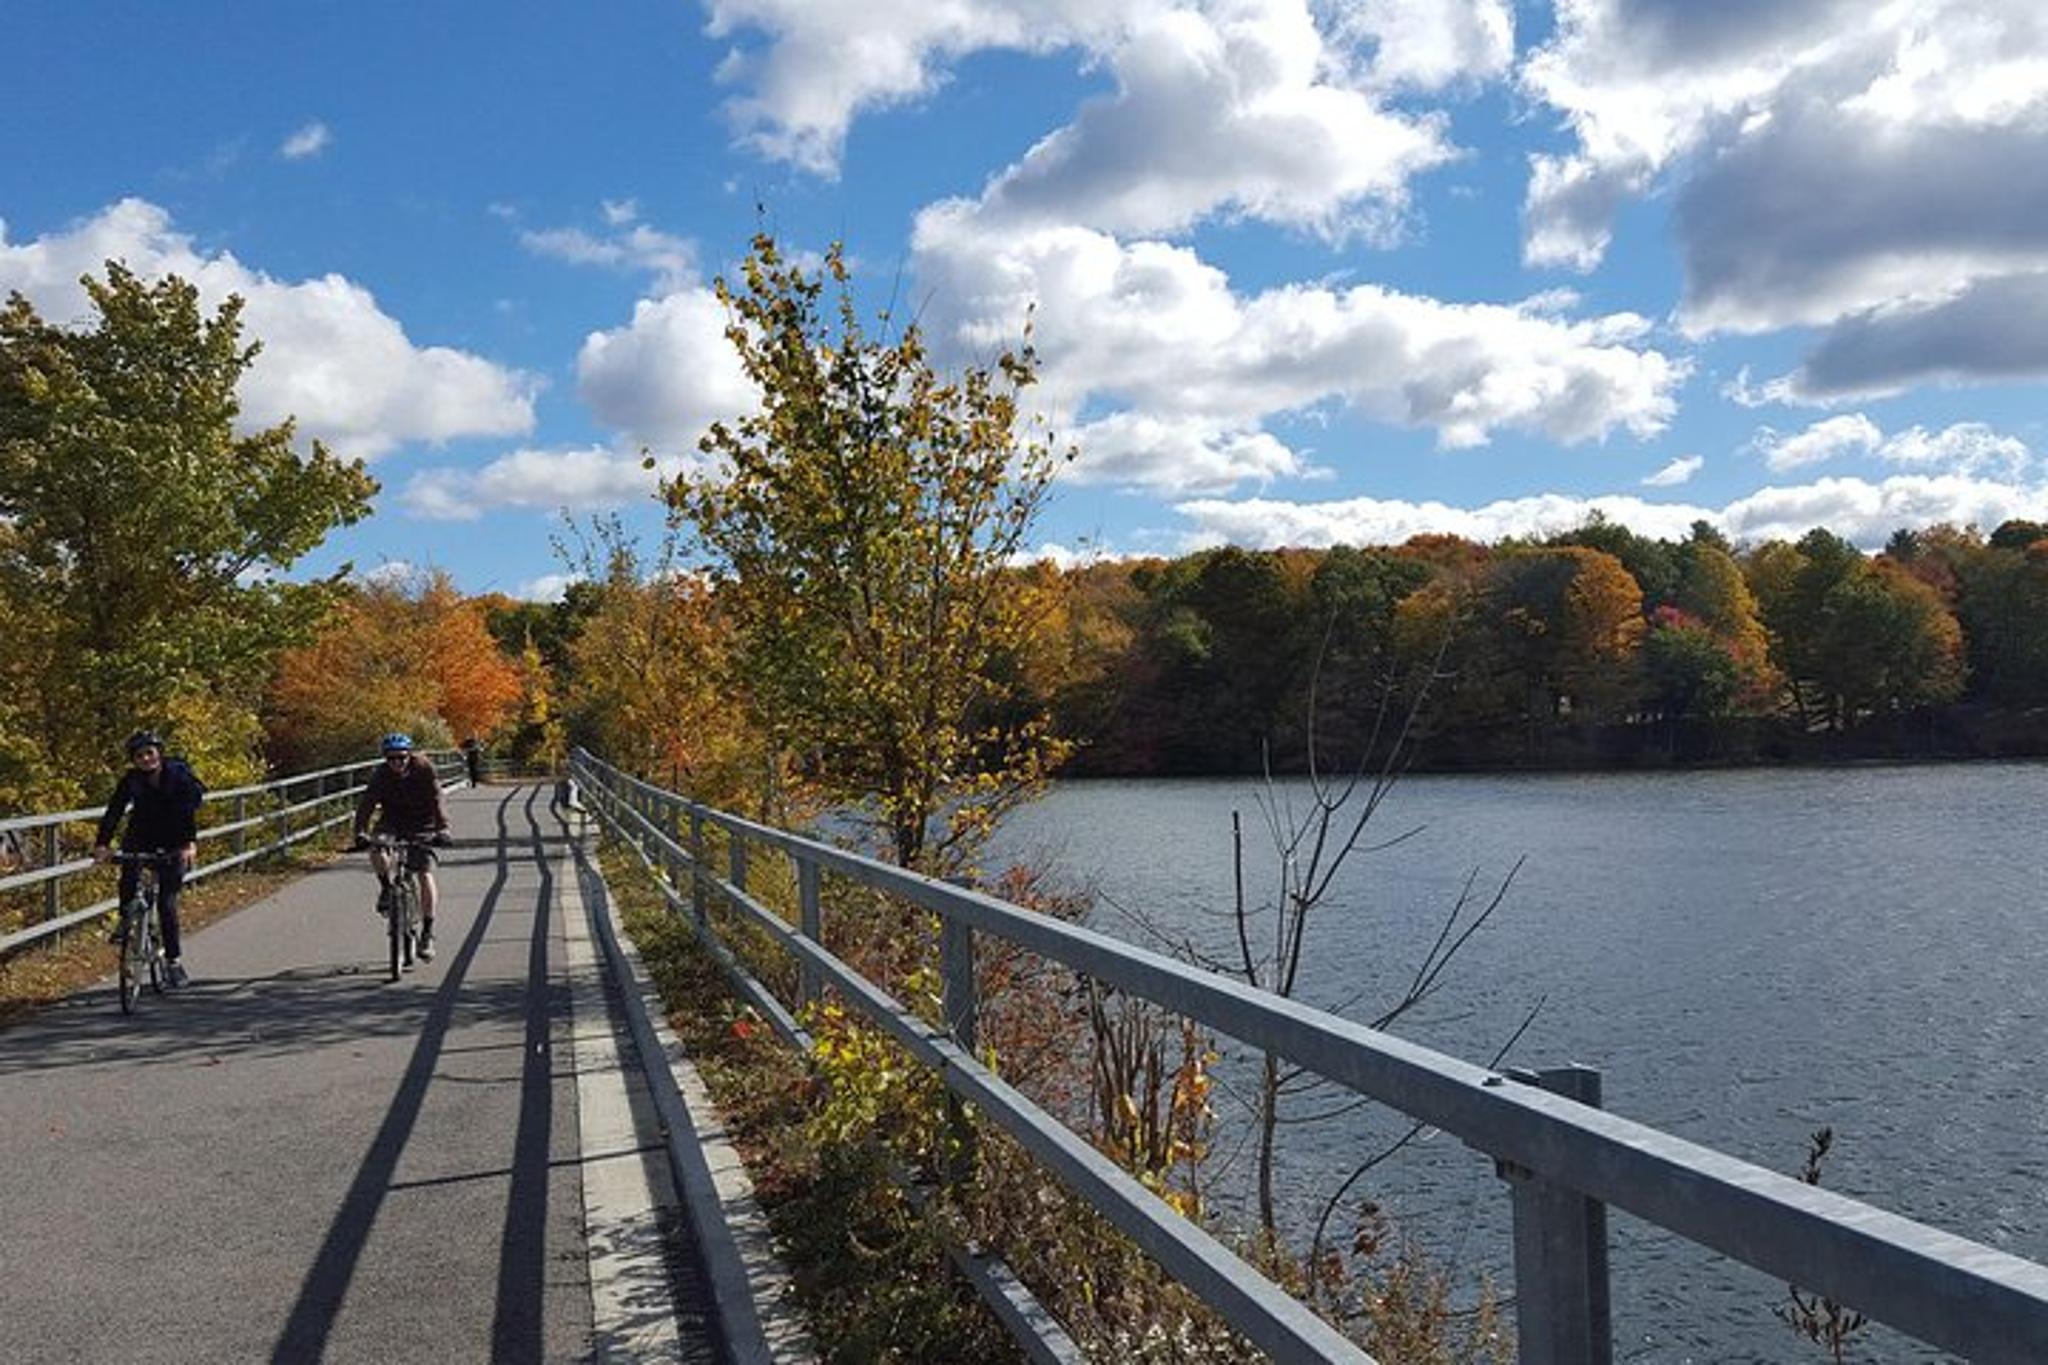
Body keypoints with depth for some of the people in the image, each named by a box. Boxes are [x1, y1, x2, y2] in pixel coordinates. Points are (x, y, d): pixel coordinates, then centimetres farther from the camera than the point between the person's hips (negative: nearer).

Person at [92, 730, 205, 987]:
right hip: (141, 838, 2)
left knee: (167, 902, -7)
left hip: (172, 845, -2)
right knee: (129, 871, -32)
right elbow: (113, 812, -21)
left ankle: (173, 959, 2)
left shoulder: (179, 775, -17)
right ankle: (126, 920, -10)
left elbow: (190, 811, -28)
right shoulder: (131, 780, -11)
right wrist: (102, 844, -36)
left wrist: (190, 843, -43)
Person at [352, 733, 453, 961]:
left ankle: (427, 932, -5)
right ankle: (387, 889, 2)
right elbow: (366, 803, -22)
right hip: (392, 822, 2)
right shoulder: (381, 775, -14)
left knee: (425, 876, -14)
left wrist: (442, 830, -41)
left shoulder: (425, 770, -19)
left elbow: (437, 802, -26)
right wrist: (360, 832, -37)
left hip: (421, 825, -2)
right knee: (377, 852, -30)